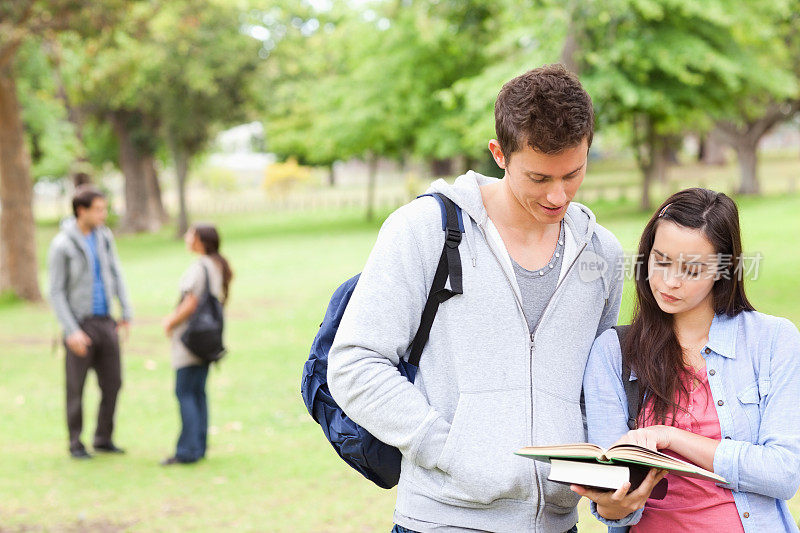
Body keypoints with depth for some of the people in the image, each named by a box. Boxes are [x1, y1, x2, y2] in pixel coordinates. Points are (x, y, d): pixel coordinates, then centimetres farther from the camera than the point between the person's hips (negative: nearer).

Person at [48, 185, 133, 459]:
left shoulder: (104, 236, 4)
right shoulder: (62, 245, -12)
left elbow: (116, 274, 12)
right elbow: (56, 292, -11)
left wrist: (127, 313, 5)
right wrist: (71, 331, -17)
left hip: (106, 323, 5)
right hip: (79, 323, -5)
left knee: (112, 383, 6)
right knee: (76, 387, 2)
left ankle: (103, 438, 18)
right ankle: (76, 444, 14)